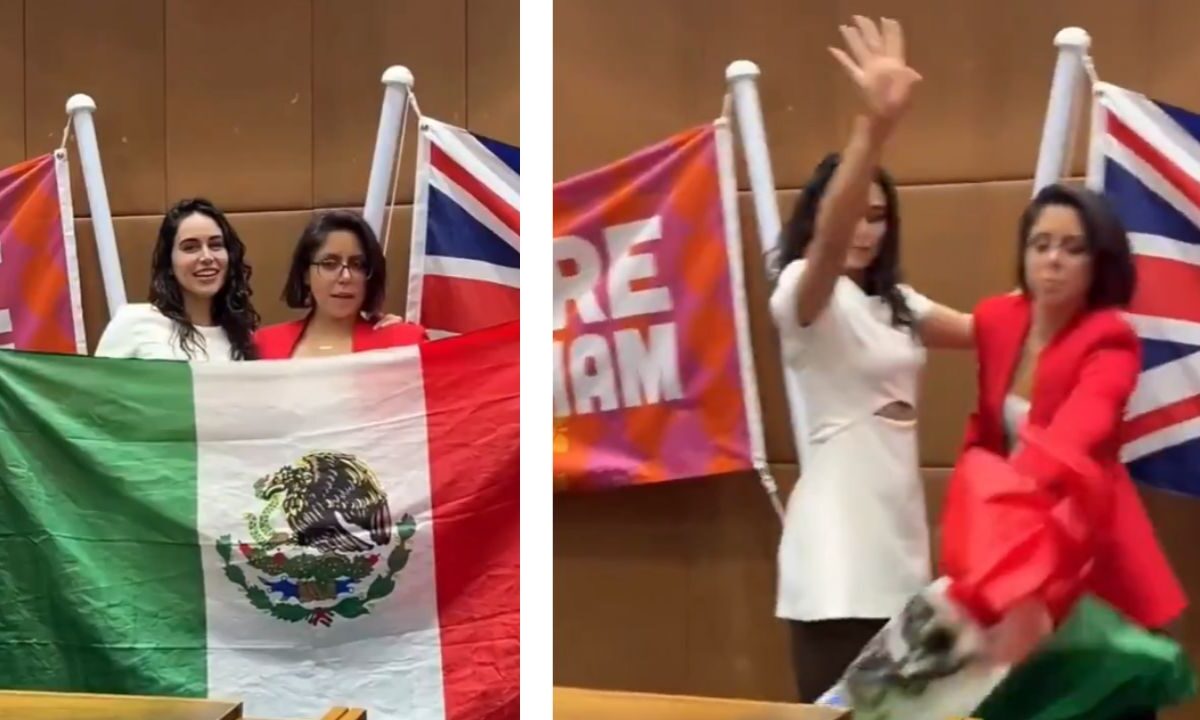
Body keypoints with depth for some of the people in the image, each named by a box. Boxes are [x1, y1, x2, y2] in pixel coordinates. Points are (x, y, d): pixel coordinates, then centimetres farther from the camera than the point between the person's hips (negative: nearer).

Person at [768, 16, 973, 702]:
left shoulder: (896, 303, 14)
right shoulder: (801, 291, -10)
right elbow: (829, 237, -31)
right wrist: (875, 123, -46)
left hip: (899, 541, 8)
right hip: (838, 554, -8)